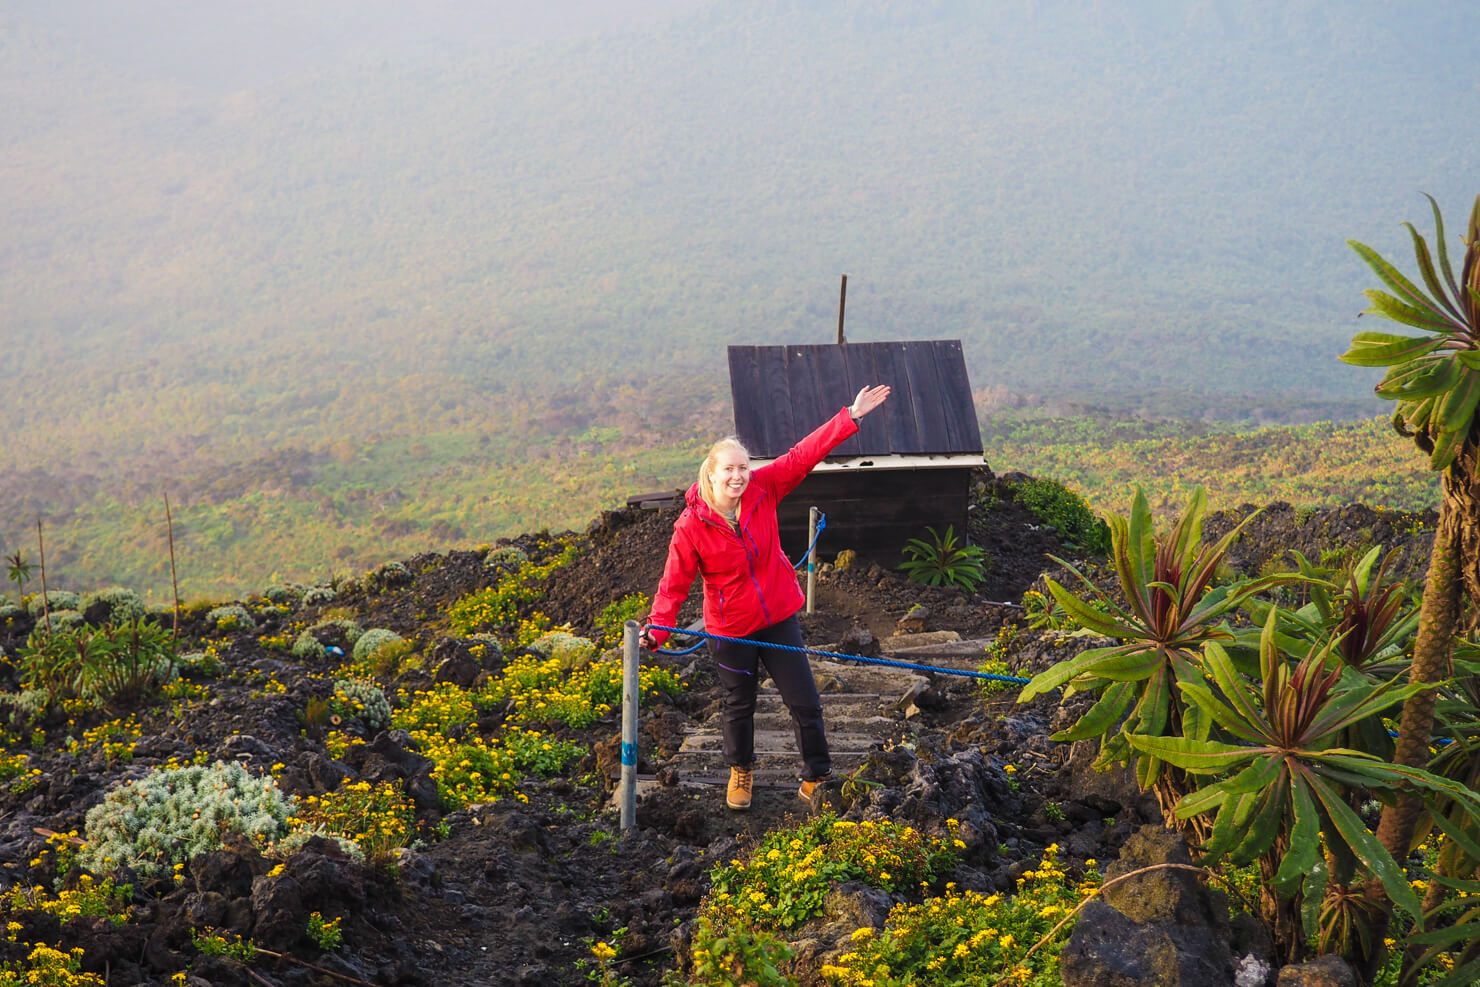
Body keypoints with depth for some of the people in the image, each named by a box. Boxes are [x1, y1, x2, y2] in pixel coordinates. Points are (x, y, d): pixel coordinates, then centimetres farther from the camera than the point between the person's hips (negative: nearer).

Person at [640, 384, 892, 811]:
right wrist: (657, 628, -27)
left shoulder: (762, 490, -11)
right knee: (739, 706, 18)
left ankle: (816, 780, 25)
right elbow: (675, 582, -15)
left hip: (779, 618, 3)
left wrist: (851, 416, -11)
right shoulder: (691, 526, -19)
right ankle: (740, 771, 45)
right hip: (731, 631, -3)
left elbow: (802, 456, -8)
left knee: (805, 703, 6)